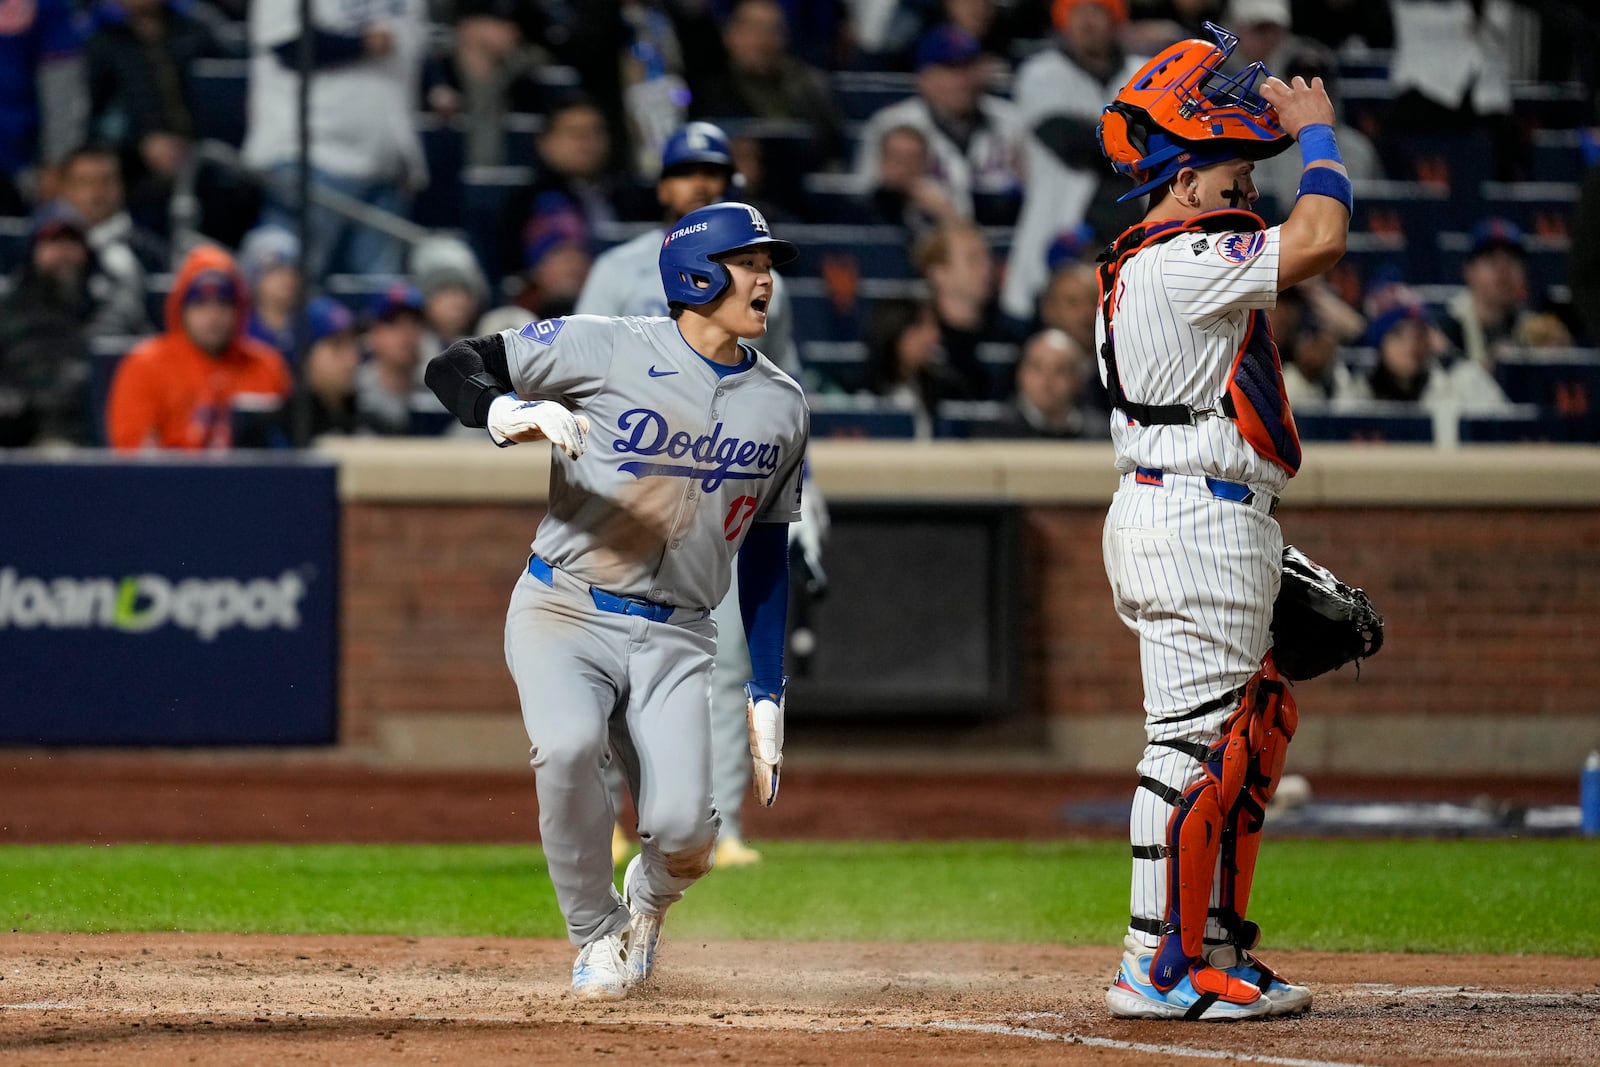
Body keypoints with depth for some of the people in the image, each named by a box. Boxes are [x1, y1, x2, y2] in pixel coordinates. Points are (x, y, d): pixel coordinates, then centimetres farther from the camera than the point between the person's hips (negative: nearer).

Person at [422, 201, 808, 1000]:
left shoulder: (781, 404, 8)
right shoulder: (606, 349, -7)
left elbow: (766, 552, 15)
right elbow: (453, 367, -8)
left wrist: (767, 695, 11)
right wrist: (510, 414, -31)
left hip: (677, 641, 3)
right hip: (564, 612, -3)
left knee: (683, 835, -17)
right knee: (569, 745, -33)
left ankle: (646, 906, 22)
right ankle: (598, 936, -7)